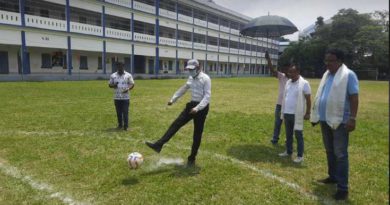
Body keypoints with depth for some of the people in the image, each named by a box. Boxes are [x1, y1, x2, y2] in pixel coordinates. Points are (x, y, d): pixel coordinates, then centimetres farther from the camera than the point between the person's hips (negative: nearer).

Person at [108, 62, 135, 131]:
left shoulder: (128, 75, 2)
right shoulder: (113, 75, 8)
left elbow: (132, 84, 2)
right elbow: (110, 84, 11)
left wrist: (128, 89, -17)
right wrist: (113, 85, -13)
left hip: (126, 97, -2)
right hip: (117, 97, 3)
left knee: (125, 112, -4)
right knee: (118, 112, 9)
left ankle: (126, 126, 1)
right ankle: (120, 124, 21)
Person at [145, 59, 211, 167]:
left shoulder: (206, 79, -14)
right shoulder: (191, 78, 10)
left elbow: (207, 96, -21)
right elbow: (183, 88, 22)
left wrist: (197, 108, -31)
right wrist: (173, 99, 18)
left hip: (201, 108, -7)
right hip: (192, 105, 7)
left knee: (197, 134, 3)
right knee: (176, 124, -5)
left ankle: (192, 159, 15)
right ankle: (158, 145, -8)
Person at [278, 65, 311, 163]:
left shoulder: (304, 83, -10)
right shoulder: (288, 82, 10)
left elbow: (308, 100, -8)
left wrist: (308, 113, -10)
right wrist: (283, 111, 15)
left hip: (297, 114, -6)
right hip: (287, 113, 7)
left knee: (298, 135, 2)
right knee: (288, 134, 16)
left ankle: (300, 156, 12)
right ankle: (288, 151, 30)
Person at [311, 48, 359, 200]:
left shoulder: (348, 75, -9)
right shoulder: (327, 75, 13)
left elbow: (354, 98, -14)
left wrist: (352, 119, -21)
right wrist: (316, 115, 19)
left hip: (340, 121, -8)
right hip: (326, 120, 8)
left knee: (340, 154, -5)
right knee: (329, 151, 18)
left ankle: (343, 187, 2)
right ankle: (333, 176, 34)